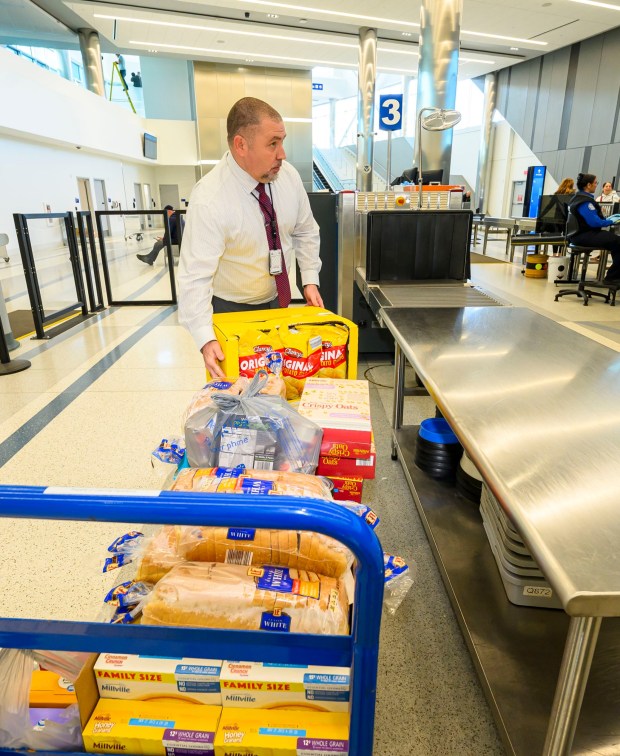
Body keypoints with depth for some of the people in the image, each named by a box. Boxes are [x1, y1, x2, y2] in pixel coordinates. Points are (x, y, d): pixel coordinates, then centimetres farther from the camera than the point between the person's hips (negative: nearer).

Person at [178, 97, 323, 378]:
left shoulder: (288, 175, -11)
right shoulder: (209, 199, -28)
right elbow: (195, 276, -31)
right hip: (230, 310, -5)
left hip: (278, 300, 5)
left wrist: (310, 280, -3)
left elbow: (305, 231, 5)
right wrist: (205, 339, -39)